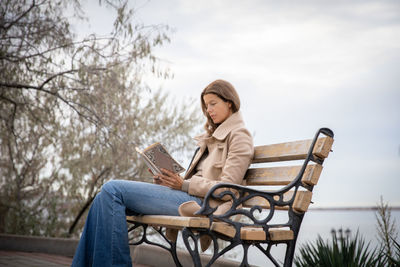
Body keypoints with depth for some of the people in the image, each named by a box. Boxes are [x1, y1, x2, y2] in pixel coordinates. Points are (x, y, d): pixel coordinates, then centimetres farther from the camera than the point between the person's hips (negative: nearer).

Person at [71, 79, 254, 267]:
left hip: (200, 201, -9)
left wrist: (185, 185, -15)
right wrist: (166, 180, 5)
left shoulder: (239, 136, -1)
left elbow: (227, 187, -11)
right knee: (106, 198, -5)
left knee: (113, 190, -18)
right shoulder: (214, 135, 27)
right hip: (188, 196, 9)